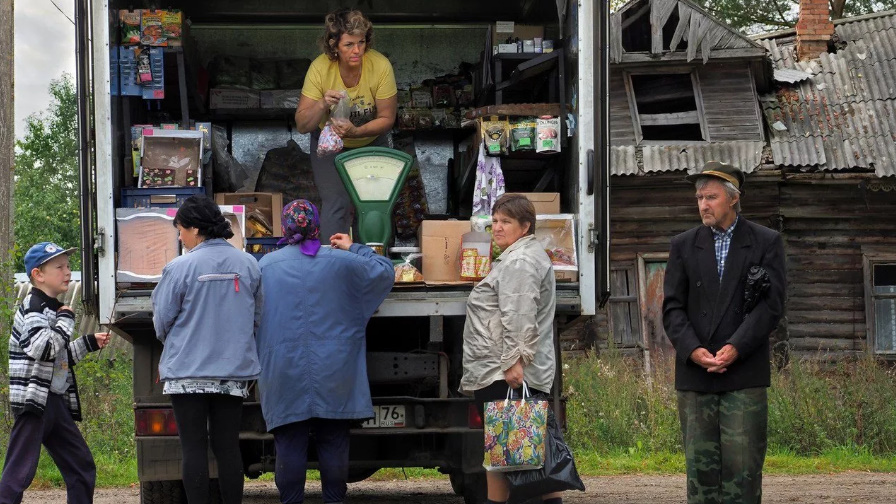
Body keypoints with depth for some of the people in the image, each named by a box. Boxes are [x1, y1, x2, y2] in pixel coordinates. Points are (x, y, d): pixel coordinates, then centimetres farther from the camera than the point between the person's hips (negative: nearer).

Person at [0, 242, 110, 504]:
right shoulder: (32, 308, -11)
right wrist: (66, 321, -16)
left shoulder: (53, 309, 19)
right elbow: (42, 348, -28)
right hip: (33, 400, -10)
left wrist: (89, 343, 21)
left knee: (82, 465, 11)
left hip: (56, 401, 10)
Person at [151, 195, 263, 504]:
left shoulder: (180, 268, -11)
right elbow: (258, 317, 9)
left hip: (188, 370, -4)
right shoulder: (249, 265, 2)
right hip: (234, 370, 4)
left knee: (194, 448, 2)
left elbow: (162, 322, -4)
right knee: (228, 447, 9)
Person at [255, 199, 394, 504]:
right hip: (332, 375, 1)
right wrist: (354, 249, 23)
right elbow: (385, 272, 12)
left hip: (286, 375, 0)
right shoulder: (342, 262, -2)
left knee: (290, 445, 2)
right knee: (333, 444, 6)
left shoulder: (266, 266, -2)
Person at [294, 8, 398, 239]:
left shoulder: (380, 66, -27)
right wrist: (322, 104, -42)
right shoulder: (320, 68, -26)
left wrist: (356, 131, -35)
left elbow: (387, 119, -17)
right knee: (336, 204, -12)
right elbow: (302, 125, -22)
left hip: (371, 142, 1)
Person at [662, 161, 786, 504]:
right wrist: (693, 350, -12)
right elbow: (673, 308, 5)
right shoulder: (684, 245, 11)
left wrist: (735, 348, -16)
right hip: (694, 374, 2)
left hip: (745, 375, -2)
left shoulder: (766, 242, 4)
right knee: (700, 465, 0)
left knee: (743, 467, -6)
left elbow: (771, 304, -4)